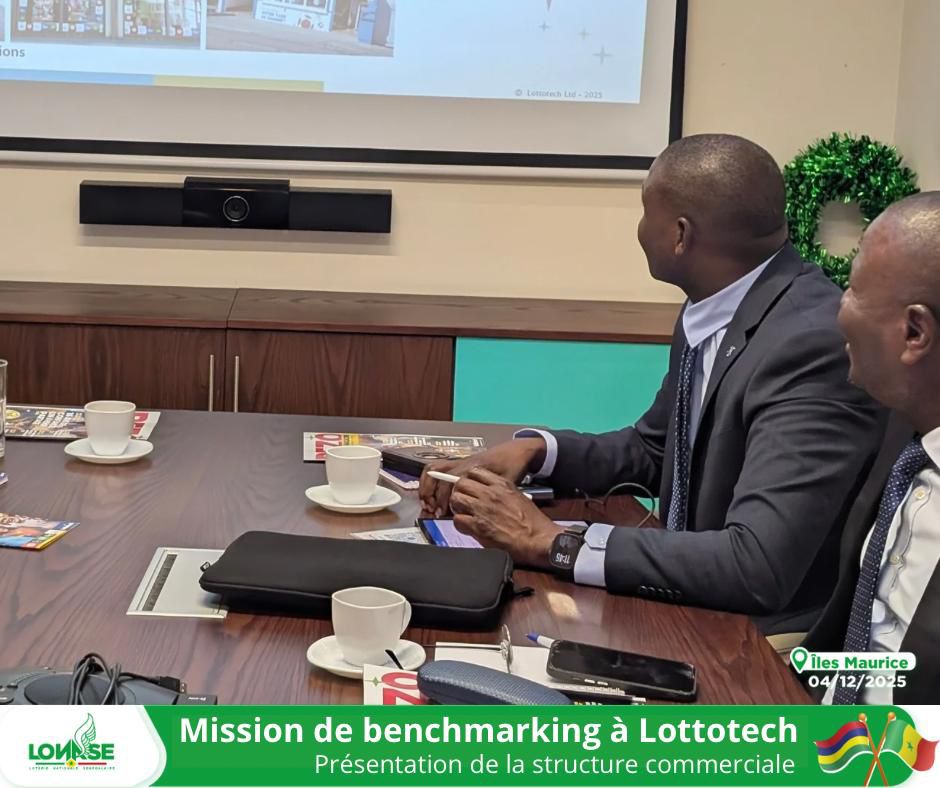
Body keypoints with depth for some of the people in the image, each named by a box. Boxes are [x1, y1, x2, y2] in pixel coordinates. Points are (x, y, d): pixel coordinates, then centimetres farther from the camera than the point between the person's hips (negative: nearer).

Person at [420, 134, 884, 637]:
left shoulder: (812, 342, -25)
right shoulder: (711, 310, 1)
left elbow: (757, 566, -32)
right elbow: (651, 450, 16)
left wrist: (553, 544, -26)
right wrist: (534, 450, -2)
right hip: (695, 603, 7)